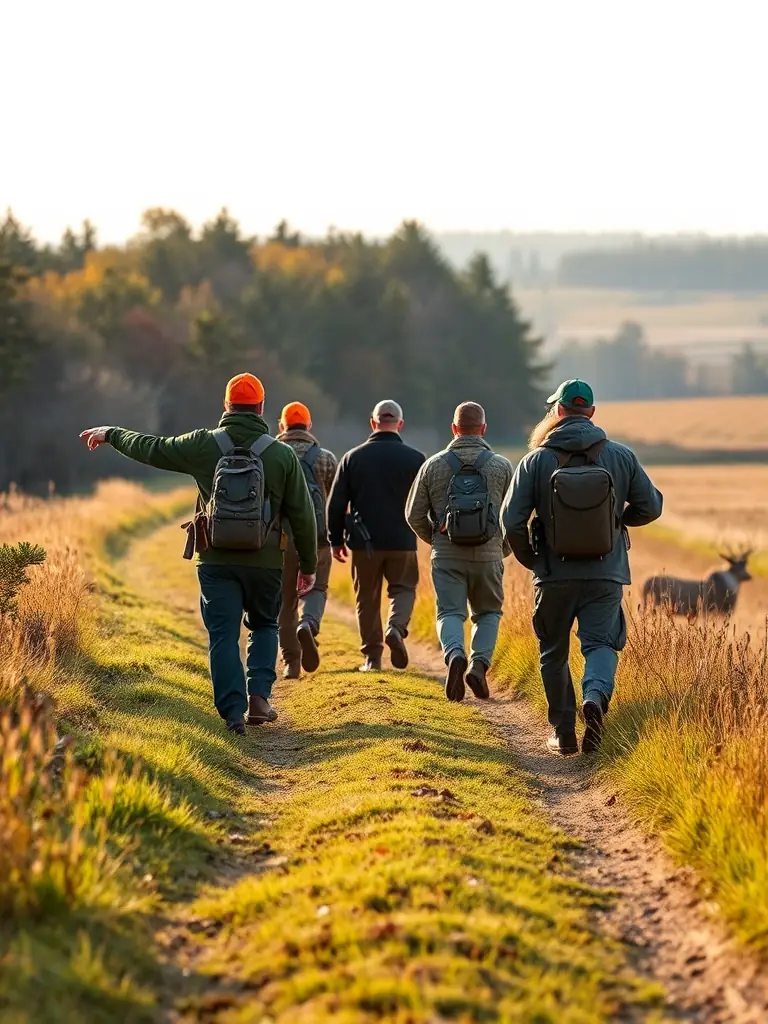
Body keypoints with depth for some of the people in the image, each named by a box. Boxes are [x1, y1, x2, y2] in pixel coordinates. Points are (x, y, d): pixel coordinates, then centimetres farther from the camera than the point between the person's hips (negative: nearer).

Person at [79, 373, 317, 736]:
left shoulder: (203, 446, -2)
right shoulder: (283, 455, -2)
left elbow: (151, 448, 9)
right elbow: (302, 515, 1)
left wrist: (111, 434, 26)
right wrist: (308, 565, 10)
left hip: (217, 560, -1)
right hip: (265, 562, 1)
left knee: (223, 636, 4)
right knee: (264, 627, 20)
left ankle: (234, 712, -3)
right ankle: (259, 695, 3)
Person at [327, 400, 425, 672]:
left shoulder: (353, 457, 1)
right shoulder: (415, 459, -2)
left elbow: (336, 504, 2)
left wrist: (336, 540, 11)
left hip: (364, 543, 1)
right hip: (402, 542, -1)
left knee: (367, 598, 11)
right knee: (403, 588, 13)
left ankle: (372, 656, 11)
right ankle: (397, 627, -16)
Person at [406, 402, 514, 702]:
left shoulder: (433, 465, 3)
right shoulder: (501, 466, 1)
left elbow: (414, 515, 5)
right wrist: (505, 548, 19)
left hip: (446, 555, 0)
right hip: (488, 554, 0)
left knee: (450, 612, 3)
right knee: (488, 612, 16)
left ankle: (455, 655, -26)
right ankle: (480, 663, -4)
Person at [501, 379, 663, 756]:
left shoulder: (537, 460, -5)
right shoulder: (621, 456, -1)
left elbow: (512, 520, -8)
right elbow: (650, 506, 4)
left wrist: (530, 559, 9)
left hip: (554, 575, 0)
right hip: (606, 574, 0)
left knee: (554, 654, 14)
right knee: (601, 644, 1)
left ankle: (563, 732, 16)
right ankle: (596, 695, -29)